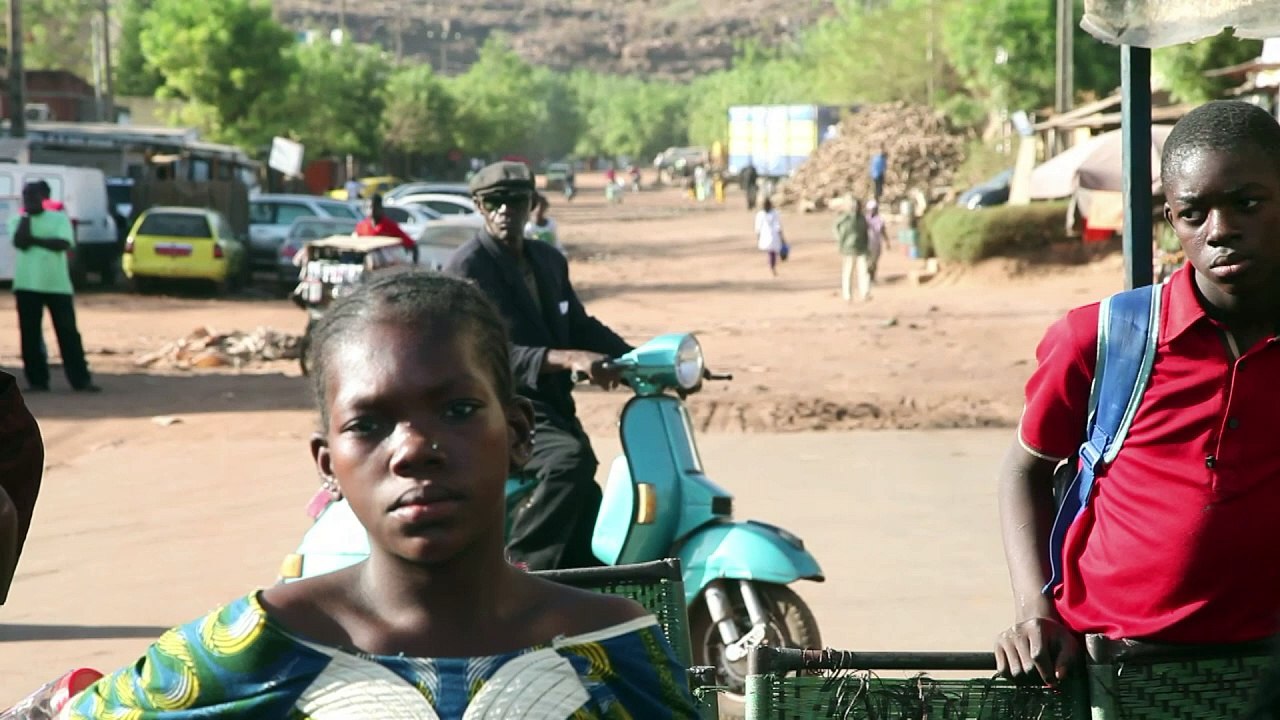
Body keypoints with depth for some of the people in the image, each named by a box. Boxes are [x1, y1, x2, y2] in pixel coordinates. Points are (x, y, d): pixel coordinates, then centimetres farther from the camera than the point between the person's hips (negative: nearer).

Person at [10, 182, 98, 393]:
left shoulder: (59, 218, 4)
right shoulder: (17, 221, 9)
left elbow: (63, 244, -12)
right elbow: (20, 242, -11)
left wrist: (34, 239, -12)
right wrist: (26, 215, -6)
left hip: (57, 285, -1)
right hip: (27, 285, 2)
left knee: (68, 333, -2)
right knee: (30, 335, 1)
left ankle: (81, 380, 1)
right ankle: (37, 381, 9)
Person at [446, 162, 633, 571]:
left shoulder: (549, 261, 13)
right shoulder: (466, 268, -12)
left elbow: (579, 325, 19)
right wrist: (567, 358, -37)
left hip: (552, 407, 9)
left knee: (589, 542, 12)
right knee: (572, 458, -36)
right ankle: (518, 566, -29)